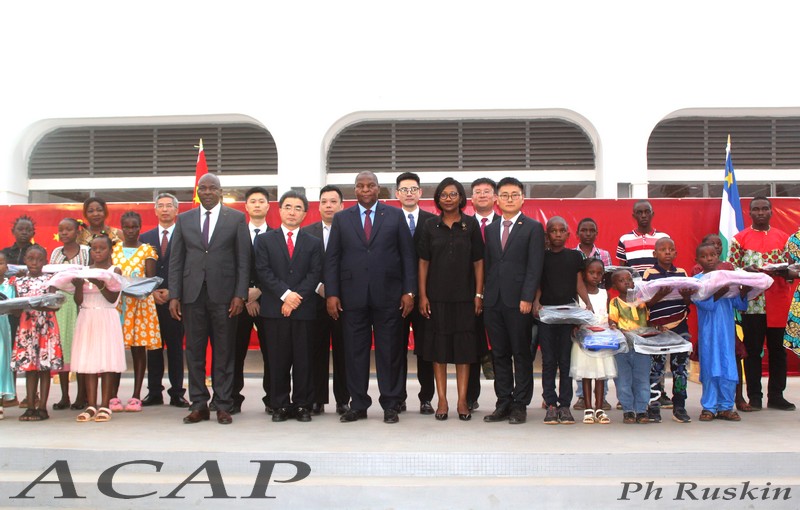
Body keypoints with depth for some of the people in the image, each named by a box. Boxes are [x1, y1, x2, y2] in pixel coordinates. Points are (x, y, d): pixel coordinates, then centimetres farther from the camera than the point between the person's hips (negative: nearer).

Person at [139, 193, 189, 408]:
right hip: (151, 300, 3)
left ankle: (177, 394, 6)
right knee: (153, 348, 6)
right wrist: (151, 292, -5)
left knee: (175, 348, 1)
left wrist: (172, 292, -10)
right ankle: (154, 393, 12)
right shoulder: (145, 238, 12)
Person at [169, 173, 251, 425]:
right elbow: (176, 260, 9)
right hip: (192, 294, 2)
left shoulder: (236, 218, 5)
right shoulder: (184, 219, 11)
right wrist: (174, 296, 1)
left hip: (223, 294, -2)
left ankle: (223, 406, 10)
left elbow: (243, 260, 1)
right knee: (194, 352, 4)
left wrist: (240, 294, -7)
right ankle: (199, 405, 12)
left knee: (224, 352, 2)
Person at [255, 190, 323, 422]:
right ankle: (280, 405, 7)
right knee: (278, 359, 1)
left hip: (304, 309, 1)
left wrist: (297, 296, -12)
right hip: (274, 308, 0)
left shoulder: (314, 243, 13)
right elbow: (263, 271, 0)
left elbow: (314, 274, 3)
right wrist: (285, 294, -12)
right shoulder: (264, 240, 11)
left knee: (303, 359, 1)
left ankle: (302, 405, 7)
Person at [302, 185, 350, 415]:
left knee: (343, 351, 3)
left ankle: (343, 400, 11)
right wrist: (318, 286, -8)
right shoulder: (306, 232, 9)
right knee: (317, 351, 3)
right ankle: (317, 400, 11)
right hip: (316, 299, 1)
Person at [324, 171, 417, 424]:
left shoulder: (395, 215, 7)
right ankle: (358, 405, 14)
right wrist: (331, 294, -2)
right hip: (352, 296, 1)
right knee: (355, 352, 4)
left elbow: (407, 255, 5)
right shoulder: (341, 219, 10)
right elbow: (332, 259, 7)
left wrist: (409, 291, -3)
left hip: (388, 295, -1)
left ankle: (391, 405, 12)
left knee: (389, 352, 3)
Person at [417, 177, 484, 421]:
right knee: (438, 346, 3)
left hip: (464, 296, 0)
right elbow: (423, 262, 5)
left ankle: (463, 400, 8)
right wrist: (422, 295, -2)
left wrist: (479, 294, -2)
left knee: (463, 346, 2)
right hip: (436, 296, 1)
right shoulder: (429, 226, 4)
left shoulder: (470, 224, 3)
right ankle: (442, 401, 9)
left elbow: (478, 261, 4)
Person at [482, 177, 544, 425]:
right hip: (493, 301, 5)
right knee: (499, 355, 7)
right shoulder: (490, 229, 16)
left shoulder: (533, 228, 1)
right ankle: (503, 403, 14)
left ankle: (520, 405, 8)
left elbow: (535, 267, -6)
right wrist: (485, 295, 6)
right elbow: (486, 265, 15)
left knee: (522, 355, 2)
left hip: (518, 301, -4)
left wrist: (527, 298, -14)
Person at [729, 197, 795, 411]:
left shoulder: (783, 237, 10)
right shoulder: (740, 239, 3)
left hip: (777, 302, 2)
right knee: (753, 350, 2)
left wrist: (780, 271, -12)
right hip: (751, 303, -2)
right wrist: (747, 271, -19)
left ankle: (776, 396, 15)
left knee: (777, 349, 6)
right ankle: (754, 397, 8)